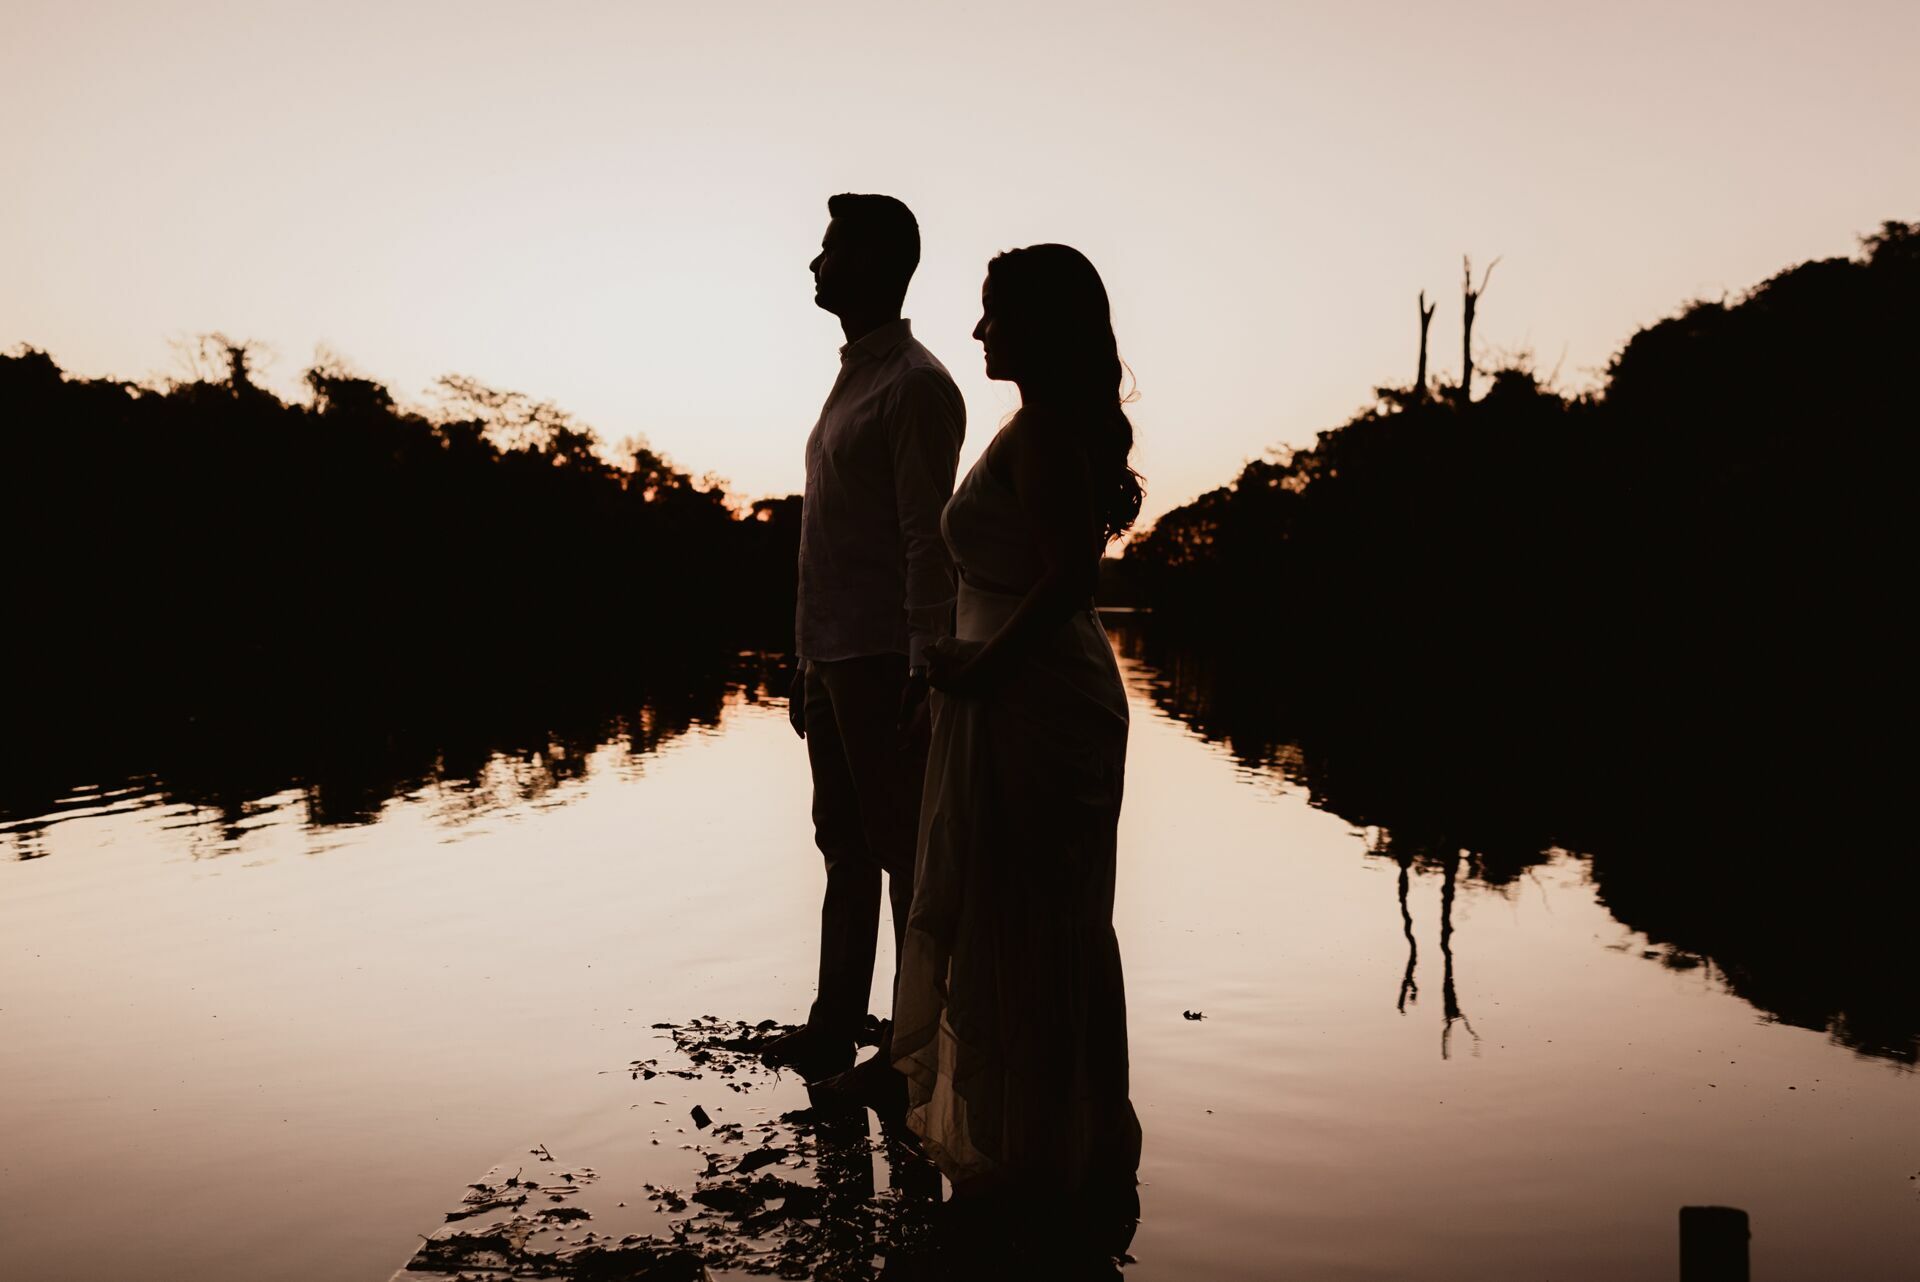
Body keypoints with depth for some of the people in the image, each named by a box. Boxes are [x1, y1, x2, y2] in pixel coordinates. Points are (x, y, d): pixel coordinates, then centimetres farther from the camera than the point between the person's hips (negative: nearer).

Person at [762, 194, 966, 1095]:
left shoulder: (916, 386, -9)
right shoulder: (852, 380, 19)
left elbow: (928, 537, -16)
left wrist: (922, 667, -21)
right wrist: (807, 664, 18)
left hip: (884, 661, -9)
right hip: (833, 655, 9)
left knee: (901, 851, -3)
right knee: (845, 846, 13)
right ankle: (834, 1028, 22)